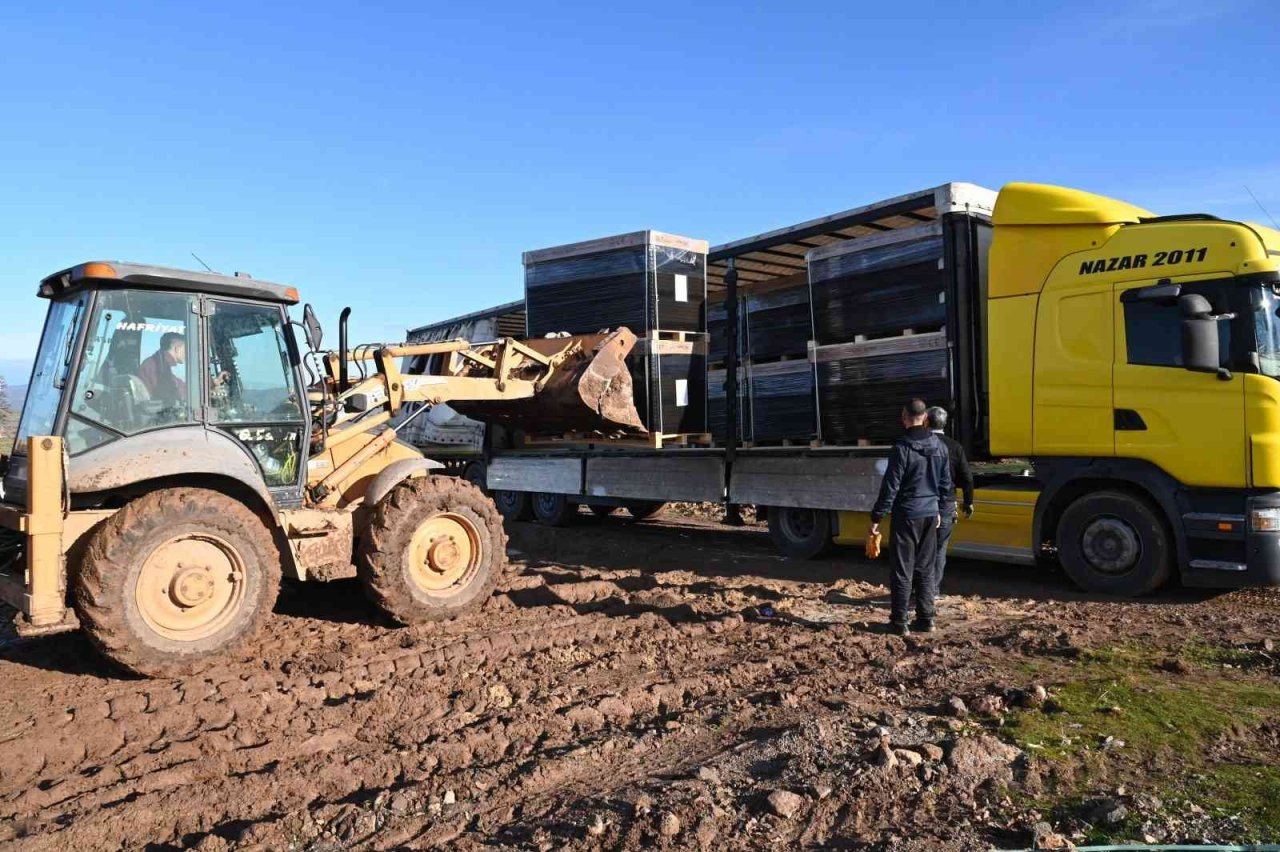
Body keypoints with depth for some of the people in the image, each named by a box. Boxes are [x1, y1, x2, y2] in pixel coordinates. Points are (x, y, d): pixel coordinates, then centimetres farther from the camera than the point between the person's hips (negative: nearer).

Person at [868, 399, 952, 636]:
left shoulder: (902, 448, -16)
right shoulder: (939, 447, 4)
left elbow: (890, 487, -15)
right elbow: (946, 483, 12)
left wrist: (877, 517, -9)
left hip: (906, 516, -6)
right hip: (930, 515, 6)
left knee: (903, 570, 2)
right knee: (925, 570, 14)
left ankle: (899, 622, 7)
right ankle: (925, 620, 19)